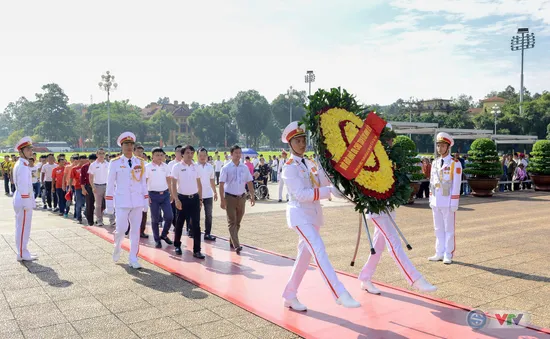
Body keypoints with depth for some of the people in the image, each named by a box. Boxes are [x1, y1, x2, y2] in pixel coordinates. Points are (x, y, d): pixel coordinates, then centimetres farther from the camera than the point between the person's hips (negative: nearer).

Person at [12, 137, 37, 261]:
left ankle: (23, 252, 26)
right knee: (23, 228, -2)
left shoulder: (21, 164, 14)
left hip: (20, 201, 10)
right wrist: (26, 204, -21)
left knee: (22, 228, 16)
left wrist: (31, 201, 20)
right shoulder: (23, 166, -18)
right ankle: (22, 255, 7)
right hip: (23, 201, -10)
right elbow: (23, 187, -22)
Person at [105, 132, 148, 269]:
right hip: (122, 202, -2)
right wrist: (109, 204, -3)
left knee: (135, 230, 4)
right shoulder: (115, 163, -1)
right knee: (121, 229, -5)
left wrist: (146, 201, 6)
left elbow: (143, 183, 10)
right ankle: (117, 248, 28)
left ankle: (133, 259, 15)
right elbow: (110, 184, -1)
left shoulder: (140, 162, 6)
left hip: (137, 202, 3)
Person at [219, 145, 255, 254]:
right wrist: (222, 200, -14)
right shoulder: (226, 168, -7)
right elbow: (221, 184, -8)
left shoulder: (245, 168, 5)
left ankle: (232, 241, 26)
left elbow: (249, 182, 10)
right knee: (232, 222, -6)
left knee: (238, 222, 12)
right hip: (230, 197, -4)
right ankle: (236, 245, -10)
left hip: (242, 197, 4)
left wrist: (252, 196, 4)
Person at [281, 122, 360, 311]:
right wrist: (330, 191, -30)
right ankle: (341, 295, -23)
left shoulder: (310, 163, 12)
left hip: (313, 214, 8)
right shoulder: (289, 168, -11)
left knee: (305, 256, 12)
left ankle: (290, 296, 25)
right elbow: (301, 194, -22)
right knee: (319, 252, -20)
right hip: (300, 215, -8)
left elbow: (325, 181, 3)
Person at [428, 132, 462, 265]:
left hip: (447, 202, -5)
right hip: (436, 202, 5)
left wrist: (454, 203, -12)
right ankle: (439, 253, 18)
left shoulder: (455, 163, -7)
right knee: (438, 229, 10)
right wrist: (431, 199, 11)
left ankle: (448, 255, 10)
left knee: (449, 229, 3)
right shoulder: (435, 163, 10)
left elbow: (456, 184, -9)